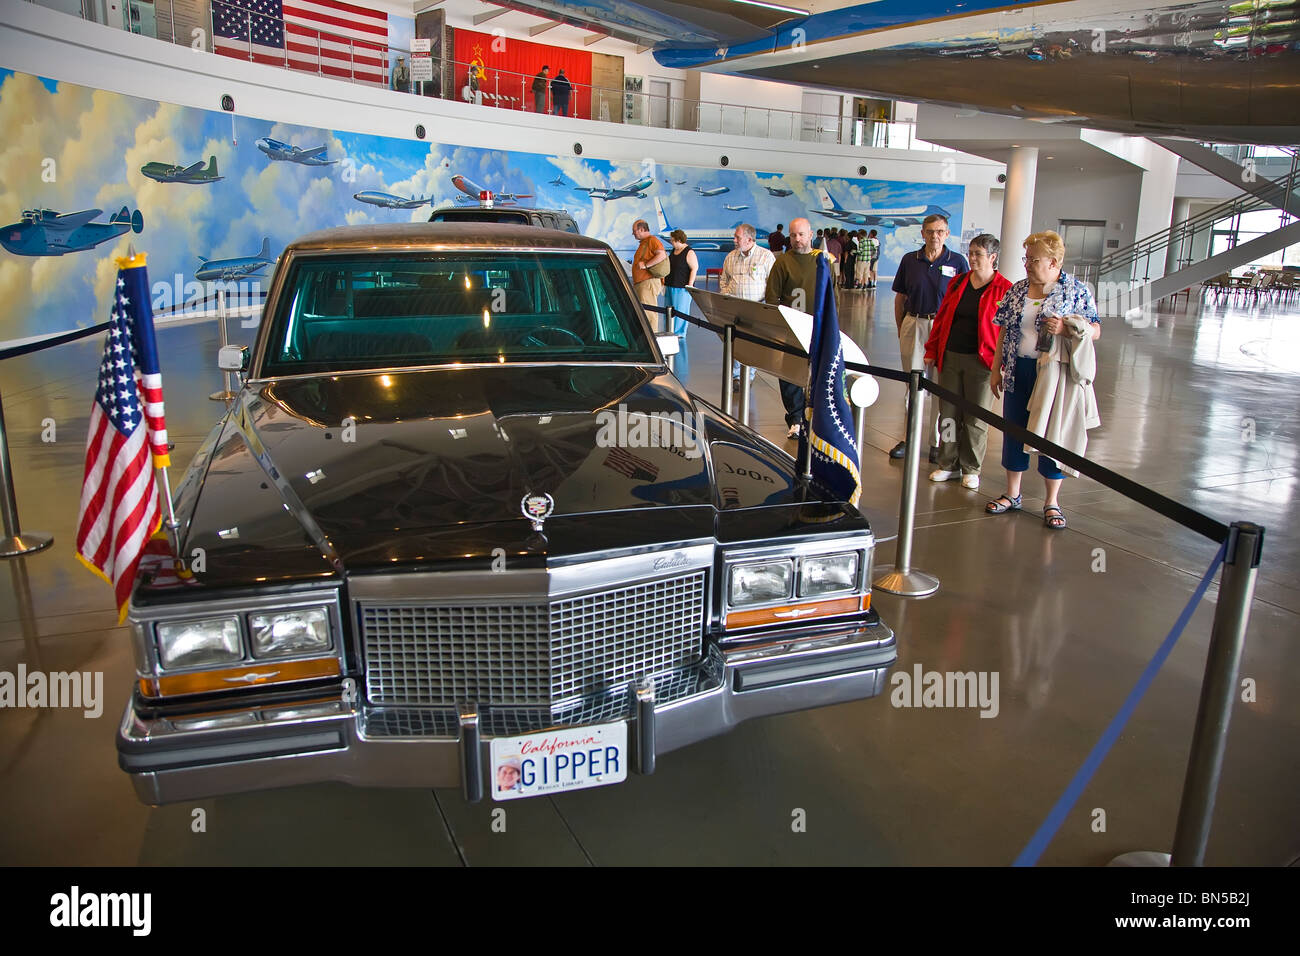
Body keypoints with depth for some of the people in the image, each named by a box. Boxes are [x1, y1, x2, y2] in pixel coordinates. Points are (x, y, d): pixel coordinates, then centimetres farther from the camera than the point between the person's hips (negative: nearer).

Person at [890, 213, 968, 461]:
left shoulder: (958, 261, 1)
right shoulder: (910, 260, 7)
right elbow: (900, 297, 12)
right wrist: (901, 329, 7)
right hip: (913, 324, 2)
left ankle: (937, 442, 9)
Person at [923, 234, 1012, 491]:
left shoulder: (1004, 289, -3)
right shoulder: (958, 282, 10)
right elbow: (941, 317, 14)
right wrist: (931, 351, 10)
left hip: (981, 362, -4)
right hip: (950, 357, 4)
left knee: (976, 418, 4)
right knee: (948, 413, 8)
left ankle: (971, 469, 17)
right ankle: (948, 465, 19)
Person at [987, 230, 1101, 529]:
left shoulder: (1076, 290, -5)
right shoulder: (1018, 290, 7)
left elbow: (1095, 331, -5)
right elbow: (1004, 331, 11)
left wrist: (1065, 328, -23)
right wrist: (996, 369, 8)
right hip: (1018, 372, 4)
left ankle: (1052, 502, 15)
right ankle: (1012, 494, 24)